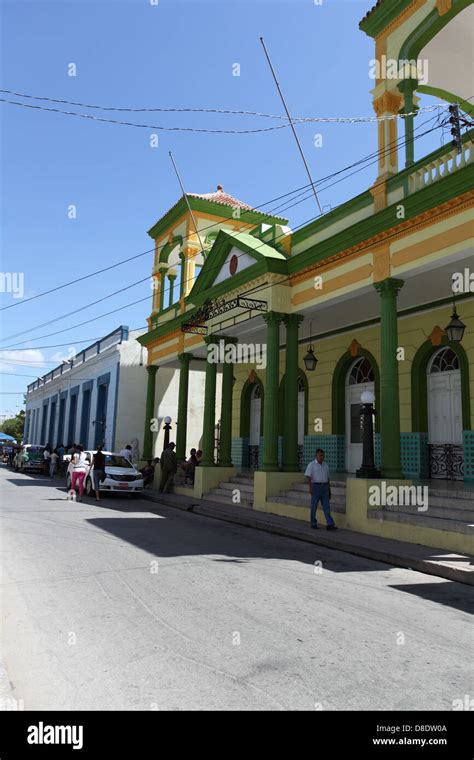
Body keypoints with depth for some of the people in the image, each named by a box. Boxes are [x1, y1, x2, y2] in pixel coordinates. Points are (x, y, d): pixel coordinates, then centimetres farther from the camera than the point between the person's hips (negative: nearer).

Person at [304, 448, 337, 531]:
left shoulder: (325, 465, 14)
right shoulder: (311, 464, -3)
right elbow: (307, 477, -11)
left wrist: (329, 490, 17)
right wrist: (310, 487, -22)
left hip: (324, 487, 4)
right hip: (316, 486, -4)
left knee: (327, 506, -3)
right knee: (314, 506, 3)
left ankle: (330, 524, -9)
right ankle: (313, 524, 16)